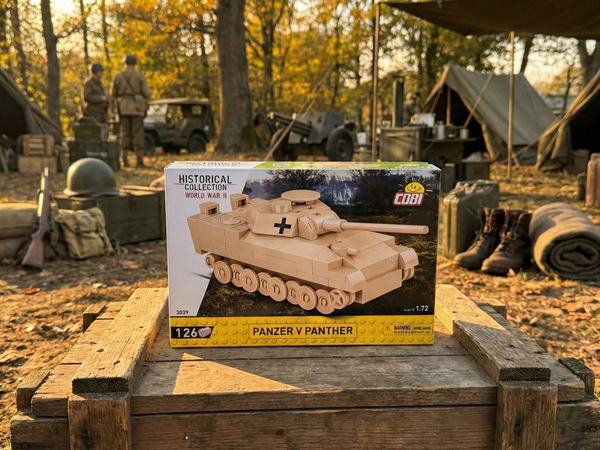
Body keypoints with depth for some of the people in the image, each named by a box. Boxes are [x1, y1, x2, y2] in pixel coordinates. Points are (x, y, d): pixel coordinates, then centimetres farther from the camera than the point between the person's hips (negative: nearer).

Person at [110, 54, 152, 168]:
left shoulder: (118, 76, 5)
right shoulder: (140, 76, -4)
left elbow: (113, 93, 11)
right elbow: (147, 93, -6)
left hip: (123, 109, 3)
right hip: (137, 108, -3)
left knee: (125, 134, 9)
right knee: (138, 135, -4)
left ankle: (124, 160, 6)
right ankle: (140, 161, -8)